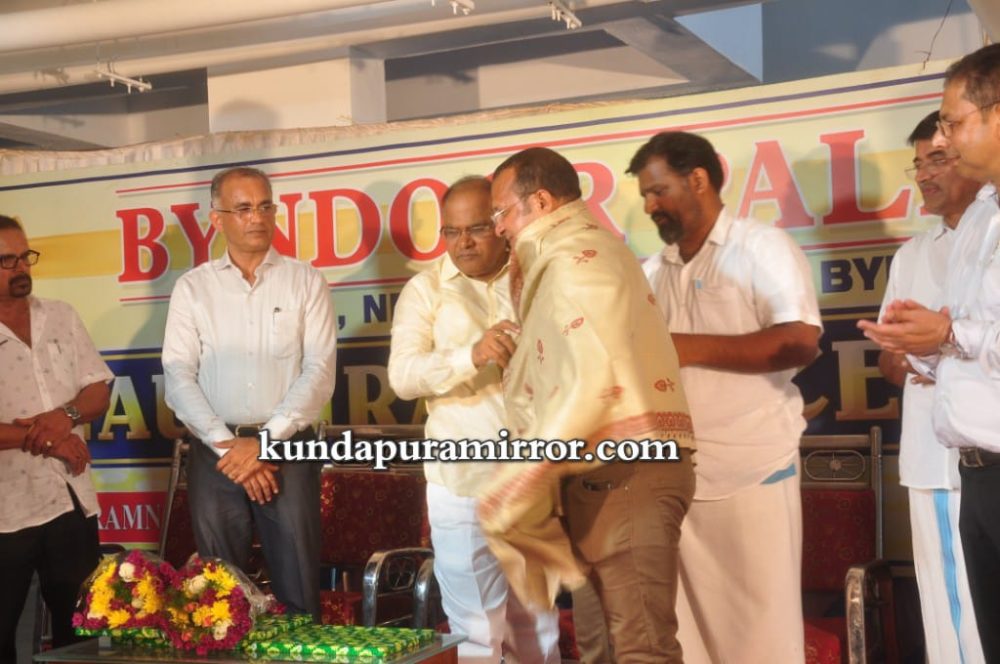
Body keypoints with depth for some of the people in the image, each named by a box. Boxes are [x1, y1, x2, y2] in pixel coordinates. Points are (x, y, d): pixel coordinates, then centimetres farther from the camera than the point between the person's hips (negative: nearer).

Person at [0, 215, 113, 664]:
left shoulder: (61, 317, 7)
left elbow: (98, 390, 7)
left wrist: (67, 415, -14)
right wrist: (44, 437, -17)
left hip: (73, 499, 5)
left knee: (80, 622, 16)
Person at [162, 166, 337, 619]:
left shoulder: (306, 282, 4)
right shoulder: (192, 288, 7)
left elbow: (319, 372, -4)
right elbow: (178, 377, 0)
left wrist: (265, 442, -12)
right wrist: (227, 445, -10)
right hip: (215, 453, 1)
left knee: (298, 590, 4)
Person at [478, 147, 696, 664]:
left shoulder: (576, 257, -11)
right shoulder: (564, 258, 23)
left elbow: (596, 382, -23)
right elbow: (567, 374, 18)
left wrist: (521, 479, -22)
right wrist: (523, 279, 16)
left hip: (624, 471, -11)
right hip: (612, 474, 11)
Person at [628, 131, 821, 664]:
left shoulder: (763, 248, -4)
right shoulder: (654, 272, 14)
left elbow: (799, 343, -17)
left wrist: (691, 347, -17)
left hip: (752, 471, -6)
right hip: (673, 475, 6)